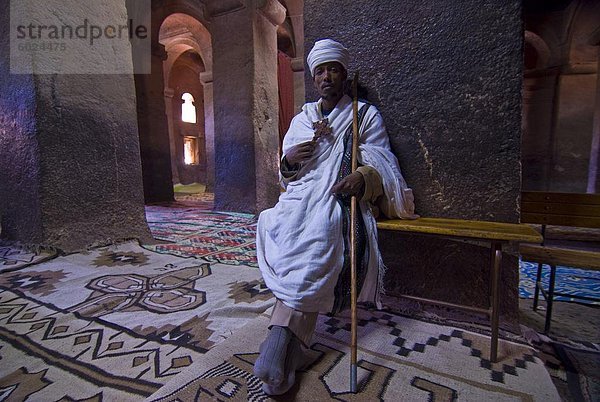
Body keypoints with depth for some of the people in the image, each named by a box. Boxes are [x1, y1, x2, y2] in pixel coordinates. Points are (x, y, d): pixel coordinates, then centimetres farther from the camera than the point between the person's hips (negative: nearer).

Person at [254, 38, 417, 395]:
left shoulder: (366, 115, 14)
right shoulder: (301, 119, 23)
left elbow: (383, 165, 3)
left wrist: (364, 176, -21)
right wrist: (288, 161, -4)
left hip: (339, 199, -3)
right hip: (301, 198, 4)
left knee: (317, 237, -36)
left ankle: (279, 340, -32)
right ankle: (291, 347, -26)